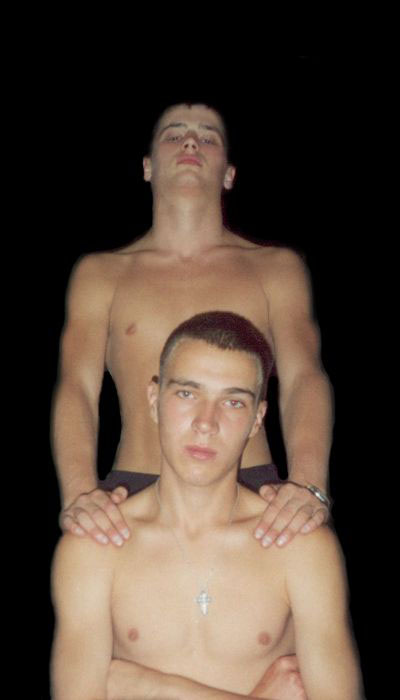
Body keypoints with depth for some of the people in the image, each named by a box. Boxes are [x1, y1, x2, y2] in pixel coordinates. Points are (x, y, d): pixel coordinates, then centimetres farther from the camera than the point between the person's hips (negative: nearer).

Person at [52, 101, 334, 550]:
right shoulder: (100, 273, 13)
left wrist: (307, 485, -20)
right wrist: (78, 493, -19)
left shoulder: (275, 267, 13)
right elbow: (75, 386, 1)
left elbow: (303, 376, -1)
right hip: (133, 491, 0)